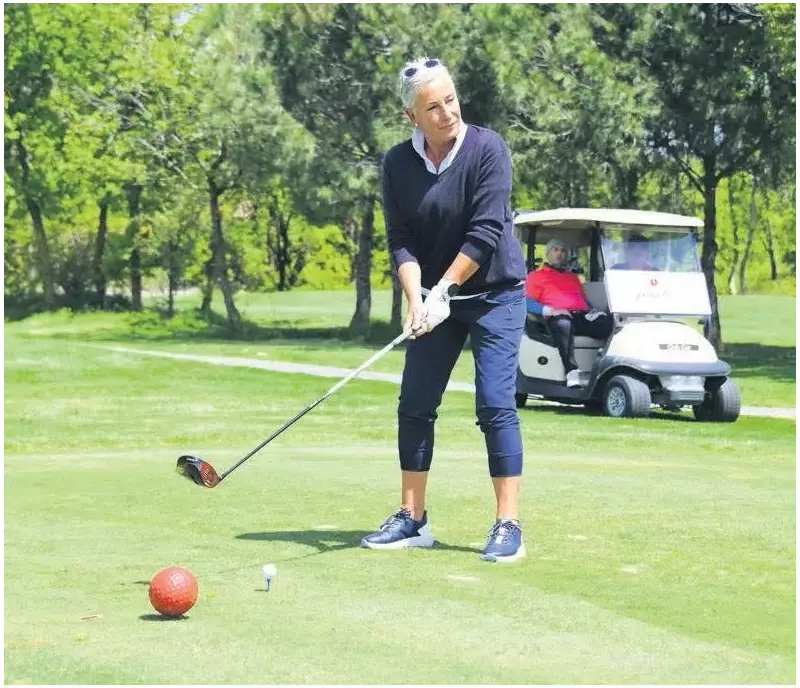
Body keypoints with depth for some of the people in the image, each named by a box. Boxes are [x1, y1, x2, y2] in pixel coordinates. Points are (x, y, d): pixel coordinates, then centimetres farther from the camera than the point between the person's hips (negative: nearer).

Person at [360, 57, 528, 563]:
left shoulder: (487, 149, -15)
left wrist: (443, 289, -20)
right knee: (415, 406, 3)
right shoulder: (398, 164, -4)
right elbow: (401, 240, -5)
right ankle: (413, 519, 14)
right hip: (435, 298, 5)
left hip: (494, 293, -4)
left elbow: (486, 232, -20)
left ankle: (508, 526, -7)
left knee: (495, 405, -11)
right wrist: (416, 297, -20)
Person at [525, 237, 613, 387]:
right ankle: (572, 371, -49)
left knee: (608, 321, -27)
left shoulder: (573, 277, 38)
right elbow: (528, 302, 5)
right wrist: (550, 311, -12)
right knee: (563, 323, -43)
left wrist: (592, 311, 8)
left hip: (581, 317, 5)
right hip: (559, 317, -5)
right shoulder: (536, 275, 20)